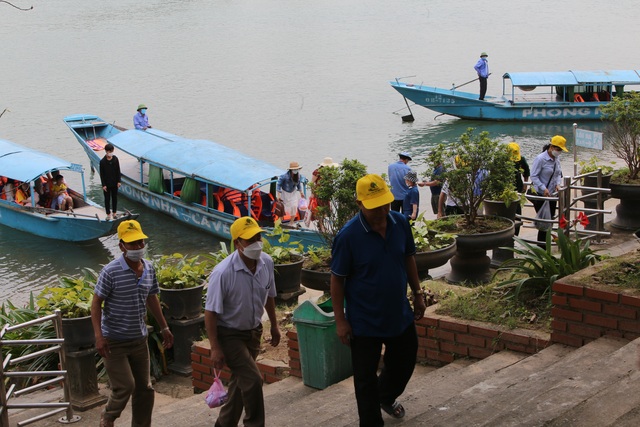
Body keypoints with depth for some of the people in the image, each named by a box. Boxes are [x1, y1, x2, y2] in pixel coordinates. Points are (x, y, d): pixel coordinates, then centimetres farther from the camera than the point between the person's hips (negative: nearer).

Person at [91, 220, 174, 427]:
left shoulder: (149, 268, 2)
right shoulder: (111, 272, -17)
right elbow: (96, 303, -13)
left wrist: (164, 327, 18)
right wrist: (99, 336, -21)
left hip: (139, 340, 6)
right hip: (114, 341, -6)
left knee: (145, 388, 10)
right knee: (125, 386, -8)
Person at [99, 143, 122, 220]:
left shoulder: (115, 159, -4)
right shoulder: (102, 161, -13)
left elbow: (118, 171, 4)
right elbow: (101, 174, -9)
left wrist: (119, 181, 0)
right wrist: (103, 185, -11)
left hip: (114, 183, 3)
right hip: (107, 184, -3)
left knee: (115, 198, 13)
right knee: (107, 199, 6)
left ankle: (114, 213, 25)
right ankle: (108, 214, 16)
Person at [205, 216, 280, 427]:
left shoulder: (267, 262, -9)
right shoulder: (223, 273, -28)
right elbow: (211, 312, -21)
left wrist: (274, 325, 17)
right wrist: (215, 348, -21)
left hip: (253, 331, 7)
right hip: (229, 334, -7)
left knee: (241, 381, 17)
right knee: (253, 379, -15)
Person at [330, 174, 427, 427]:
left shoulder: (400, 223, -8)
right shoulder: (348, 236, -23)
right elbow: (337, 280, -14)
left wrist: (417, 294, 12)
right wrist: (340, 320, -13)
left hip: (400, 313, 6)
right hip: (365, 321, -6)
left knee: (405, 361, 25)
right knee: (366, 377, 7)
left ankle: (386, 397, 54)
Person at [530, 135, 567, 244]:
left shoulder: (557, 158, 5)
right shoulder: (540, 159, -17)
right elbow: (534, 176, -17)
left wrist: (558, 184, -4)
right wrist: (544, 188, -25)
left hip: (551, 194, 7)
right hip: (540, 195, -7)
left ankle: (545, 244, 24)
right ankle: (541, 247, 5)